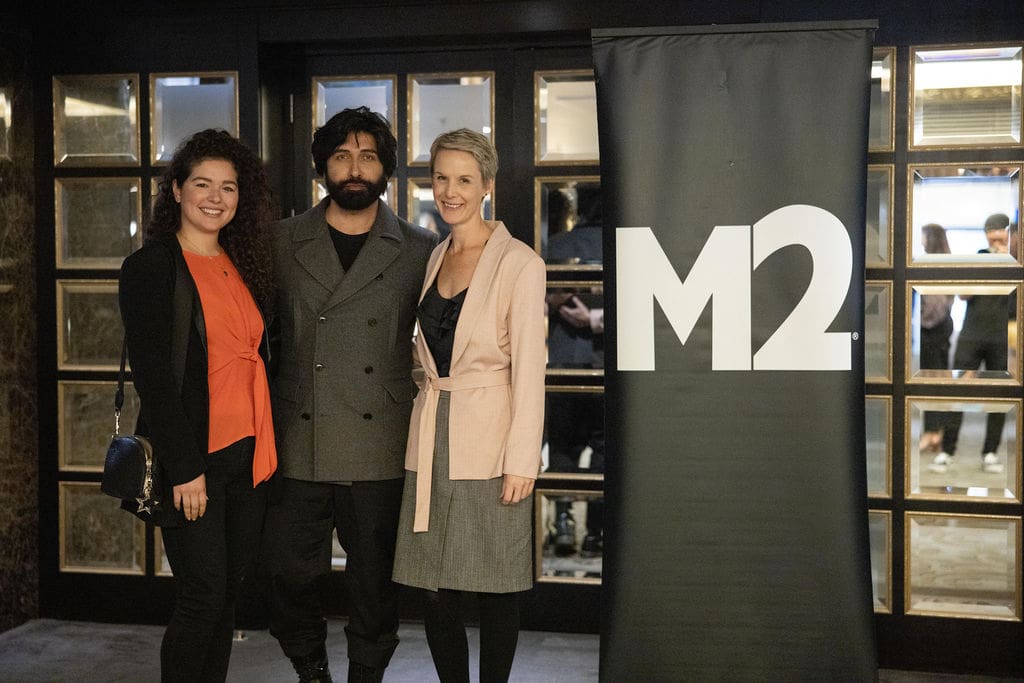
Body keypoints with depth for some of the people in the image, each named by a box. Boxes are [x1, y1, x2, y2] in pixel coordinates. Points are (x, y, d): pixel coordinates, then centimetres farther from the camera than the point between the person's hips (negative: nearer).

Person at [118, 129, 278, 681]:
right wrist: (184, 468, -16)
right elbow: (152, 374, -12)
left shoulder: (242, 265, 13)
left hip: (246, 451, 6)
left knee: (229, 592, 11)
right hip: (192, 458, -6)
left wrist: (266, 445, 7)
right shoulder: (150, 267, -7)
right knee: (204, 595, -3)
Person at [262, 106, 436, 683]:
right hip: (298, 446, 1)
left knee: (375, 581, 7)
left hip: (380, 448, -1)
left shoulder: (420, 250, 4)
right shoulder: (283, 242, 8)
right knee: (288, 571, 6)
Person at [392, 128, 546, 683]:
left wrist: (521, 461, -13)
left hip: (489, 441, -6)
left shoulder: (518, 262, -8)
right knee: (434, 588, 8)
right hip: (432, 439, 6)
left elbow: (528, 369, -10)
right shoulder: (435, 257, 12)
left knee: (494, 587, 5)